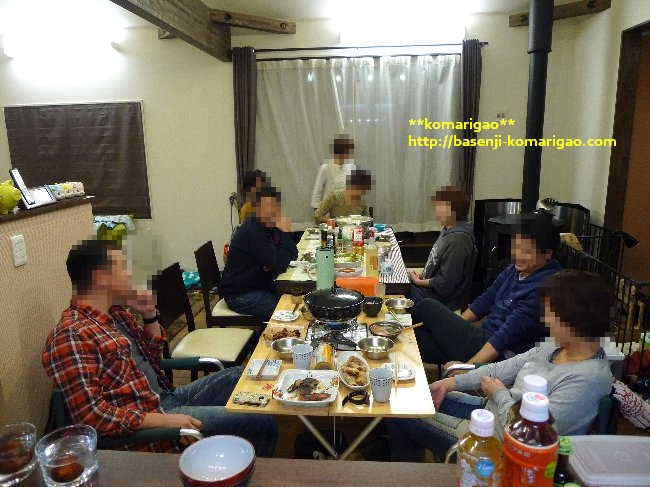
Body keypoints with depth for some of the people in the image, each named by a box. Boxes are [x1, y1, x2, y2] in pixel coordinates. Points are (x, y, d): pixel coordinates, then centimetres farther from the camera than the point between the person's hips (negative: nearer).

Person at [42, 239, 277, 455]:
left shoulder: (117, 311, 6)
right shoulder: (72, 336, -22)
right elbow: (90, 415, -26)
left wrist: (150, 315, -2)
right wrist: (164, 420, -25)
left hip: (167, 397, 9)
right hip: (144, 424, -9)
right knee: (263, 425, -11)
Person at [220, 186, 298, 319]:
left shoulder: (270, 227, 5)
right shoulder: (253, 233, -24)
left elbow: (292, 255, 6)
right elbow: (279, 265, -27)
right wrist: (286, 233, -24)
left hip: (259, 285, 9)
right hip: (240, 295, -9)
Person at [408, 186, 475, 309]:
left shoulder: (457, 240, -26)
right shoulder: (448, 230, 6)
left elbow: (444, 284, -25)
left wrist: (418, 282, -13)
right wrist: (422, 275, 3)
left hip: (440, 298, -9)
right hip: (430, 288, 9)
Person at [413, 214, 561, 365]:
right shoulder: (515, 270, 7)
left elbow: (509, 333, -24)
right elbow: (486, 300, 13)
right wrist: (451, 326, 4)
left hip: (498, 356, -7)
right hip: (483, 338, 8)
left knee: (428, 307, -9)